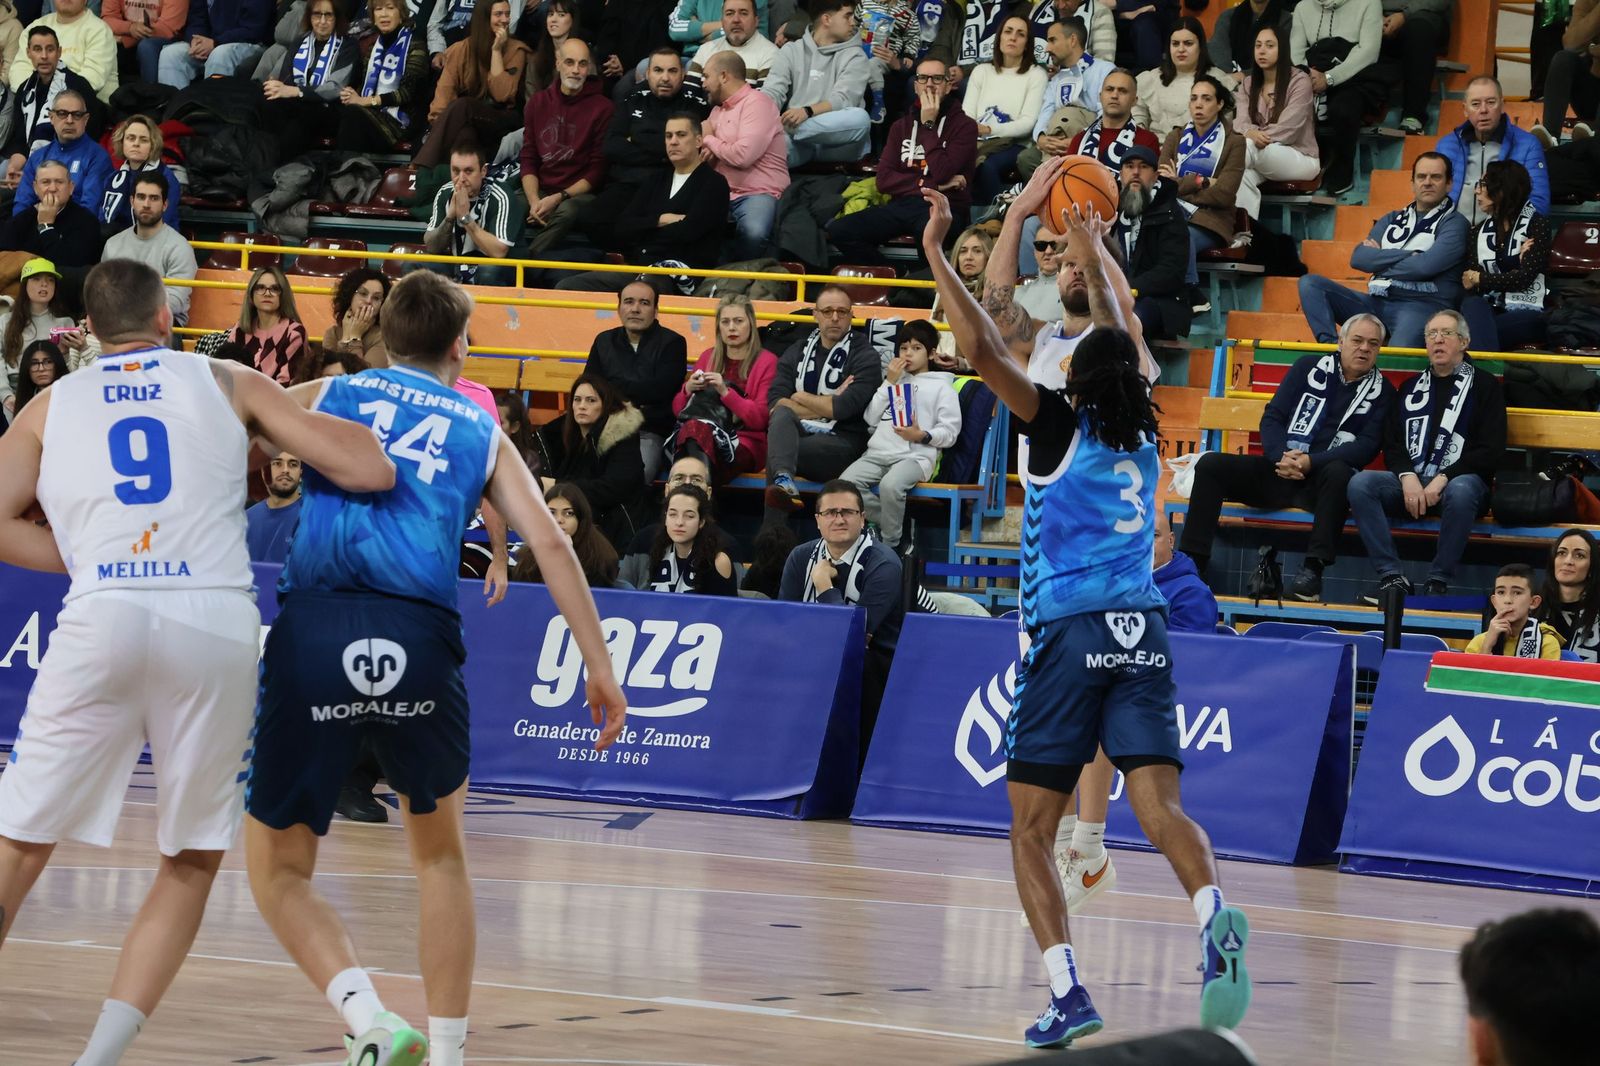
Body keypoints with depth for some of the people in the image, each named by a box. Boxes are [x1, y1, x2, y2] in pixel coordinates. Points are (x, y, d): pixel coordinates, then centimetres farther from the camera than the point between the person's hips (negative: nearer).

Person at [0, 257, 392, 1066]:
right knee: (191, 862, 14)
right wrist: (319, 412, 29)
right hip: (218, 622, 0)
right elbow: (370, 472, 10)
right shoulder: (228, 383, 17)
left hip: (103, 617, 0)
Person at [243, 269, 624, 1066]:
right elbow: (549, 543, 11)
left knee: (278, 870, 12)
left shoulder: (324, 396, 21)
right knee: (439, 854, 26)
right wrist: (600, 668, 12)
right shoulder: (481, 432, 22)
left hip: (314, 628, -1)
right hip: (420, 640, 1)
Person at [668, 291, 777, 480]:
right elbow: (678, 410, 20)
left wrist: (725, 392, -14)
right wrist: (688, 390, -2)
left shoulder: (766, 362, 9)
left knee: (695, 428, -36)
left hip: (745, 445, -4)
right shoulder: (708, 357, 22)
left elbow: (760, 419, -2)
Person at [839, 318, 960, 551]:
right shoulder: (895, 379, 29)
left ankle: (890, 544, -19)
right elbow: (871, 418, 18)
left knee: (890, 485, -37)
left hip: (916, 455, -5)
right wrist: (889, 383, 11)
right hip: (879, 452, 5)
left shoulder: (941, 387, 13)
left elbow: (950, 431, 4)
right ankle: (885, 525, -9)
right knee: (846, 483, -25)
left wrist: (922, 436, -14)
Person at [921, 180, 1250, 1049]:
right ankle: (1213, 914, -38)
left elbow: (982, 349, -9)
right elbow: (1125, 348, 32)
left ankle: (1067, 992, -10)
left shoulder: (1061, 425, -1)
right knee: (1160, 807, -7)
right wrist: (1092, 261, 43)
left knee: (1031, 830, 4)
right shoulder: (1141, 432, 13)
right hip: (1143, 633, 4)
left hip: (1070, 635, -4)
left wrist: (938, 255, 0)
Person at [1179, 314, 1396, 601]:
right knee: (1210, 465, -17)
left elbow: (1368, 446, -6)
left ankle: (1313, 569, -40)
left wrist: (1311, 462, -18)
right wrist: (1281, 457, -14)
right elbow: (1272, 417, 6)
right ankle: (1191, 563, -20)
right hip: (1281, 472, 3)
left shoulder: (1382, 391, 5)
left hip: (1322, 480, -3)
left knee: (1340, 472, -38)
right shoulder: (1310, 367, 10)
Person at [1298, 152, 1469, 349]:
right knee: (1310, 283, -10)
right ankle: (1329, 345, -29)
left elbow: (1425, 266, -11)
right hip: (1377, 302, 6)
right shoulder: (1392, 220, 23)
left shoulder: (1454, 224, 6)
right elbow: (1358, 258, 6)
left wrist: (1379, 258, 4)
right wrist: (1409, 255, -4)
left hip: (1423, 305, -6)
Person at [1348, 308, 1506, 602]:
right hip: (1411, 481, 4)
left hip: (1458, 480, -4)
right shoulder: (1412, 387, 21)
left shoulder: (1483, 385, 8)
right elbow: (1392, 445, 14)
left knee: (1461, 491, -41)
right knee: (1361, 483, -25)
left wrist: (1443, 479, -14)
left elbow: (1491, 451, -2)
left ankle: (1438, 581, -30)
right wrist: (1407, 477, -9)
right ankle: (1392, 577, -27)